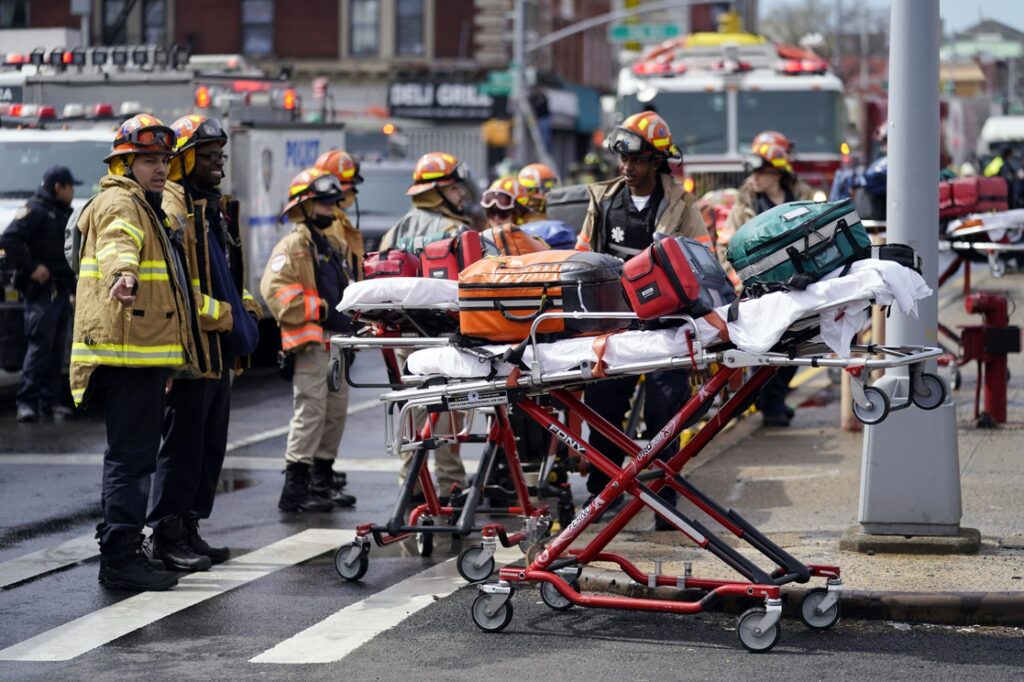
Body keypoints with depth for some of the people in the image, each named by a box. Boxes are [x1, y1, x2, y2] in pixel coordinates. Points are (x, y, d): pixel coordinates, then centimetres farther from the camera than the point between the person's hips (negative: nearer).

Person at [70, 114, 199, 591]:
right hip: (128, 351, -11)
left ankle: (119, 549, 24)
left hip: (142, 353, 11)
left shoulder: (144, 207, 24)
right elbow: (118, 242, -34)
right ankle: (120, 558, -12)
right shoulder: (119, 204, -9)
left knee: (131, 454, 16)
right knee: (132, 455, -12)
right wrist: (122, 273, -56)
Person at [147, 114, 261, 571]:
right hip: (192, 348, -10)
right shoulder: (172, 210, -13)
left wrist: (244, 309, 12)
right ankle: (167, 536, -1)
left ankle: (188, 529, 20)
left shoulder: (215, 209, 19)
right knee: (183, 444, -6)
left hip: (219, 351, 10)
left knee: (211, 446, 13)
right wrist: (220, 315, -19)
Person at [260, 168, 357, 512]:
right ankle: (295, 489, -13)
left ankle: (322, 480, 20)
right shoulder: (294, 244, -7)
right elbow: (274, 289, -19)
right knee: (310, 410, -13)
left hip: (335, 341, 10)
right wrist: (320, 311, -20)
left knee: (336, 410, 12)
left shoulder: (327, 245, 23)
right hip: (311, 341, -10)